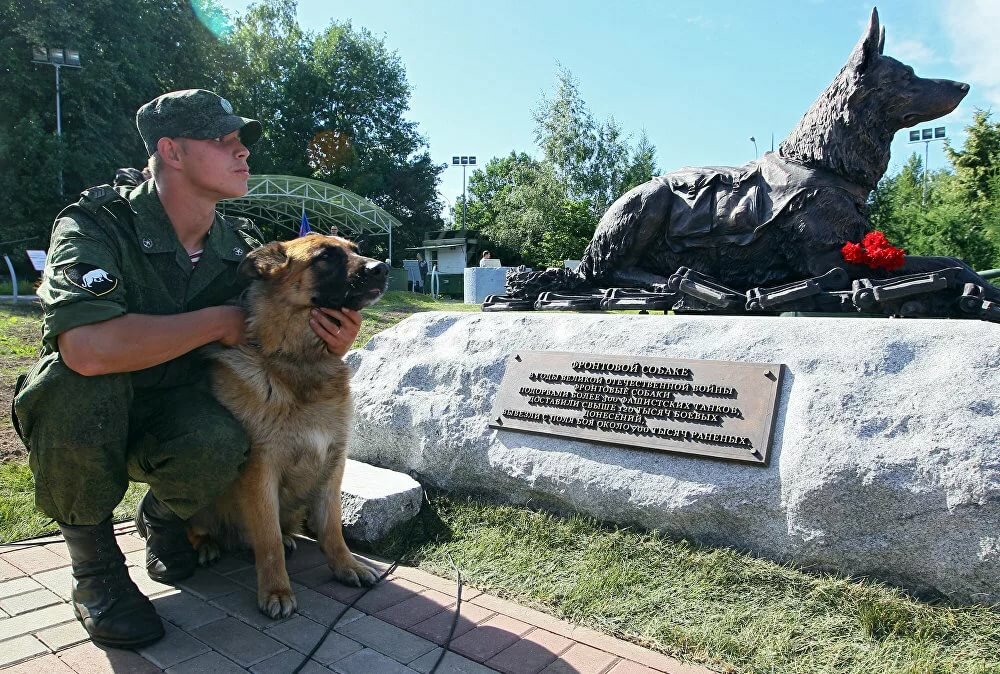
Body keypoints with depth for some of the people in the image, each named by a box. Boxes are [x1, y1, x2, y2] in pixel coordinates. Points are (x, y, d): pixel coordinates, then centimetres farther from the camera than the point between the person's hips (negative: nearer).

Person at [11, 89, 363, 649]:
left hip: (176, 413, 3)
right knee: (80, 379, -36)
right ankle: (93, 557, -9)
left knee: (221, 445, -31)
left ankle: (163, 515, 8)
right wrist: (219, 320, -29)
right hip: (79, 415, -2)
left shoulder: (242, 249, -6)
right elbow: (88, 348, -41)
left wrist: (331, 346, -25)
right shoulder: (97, 225, -22)